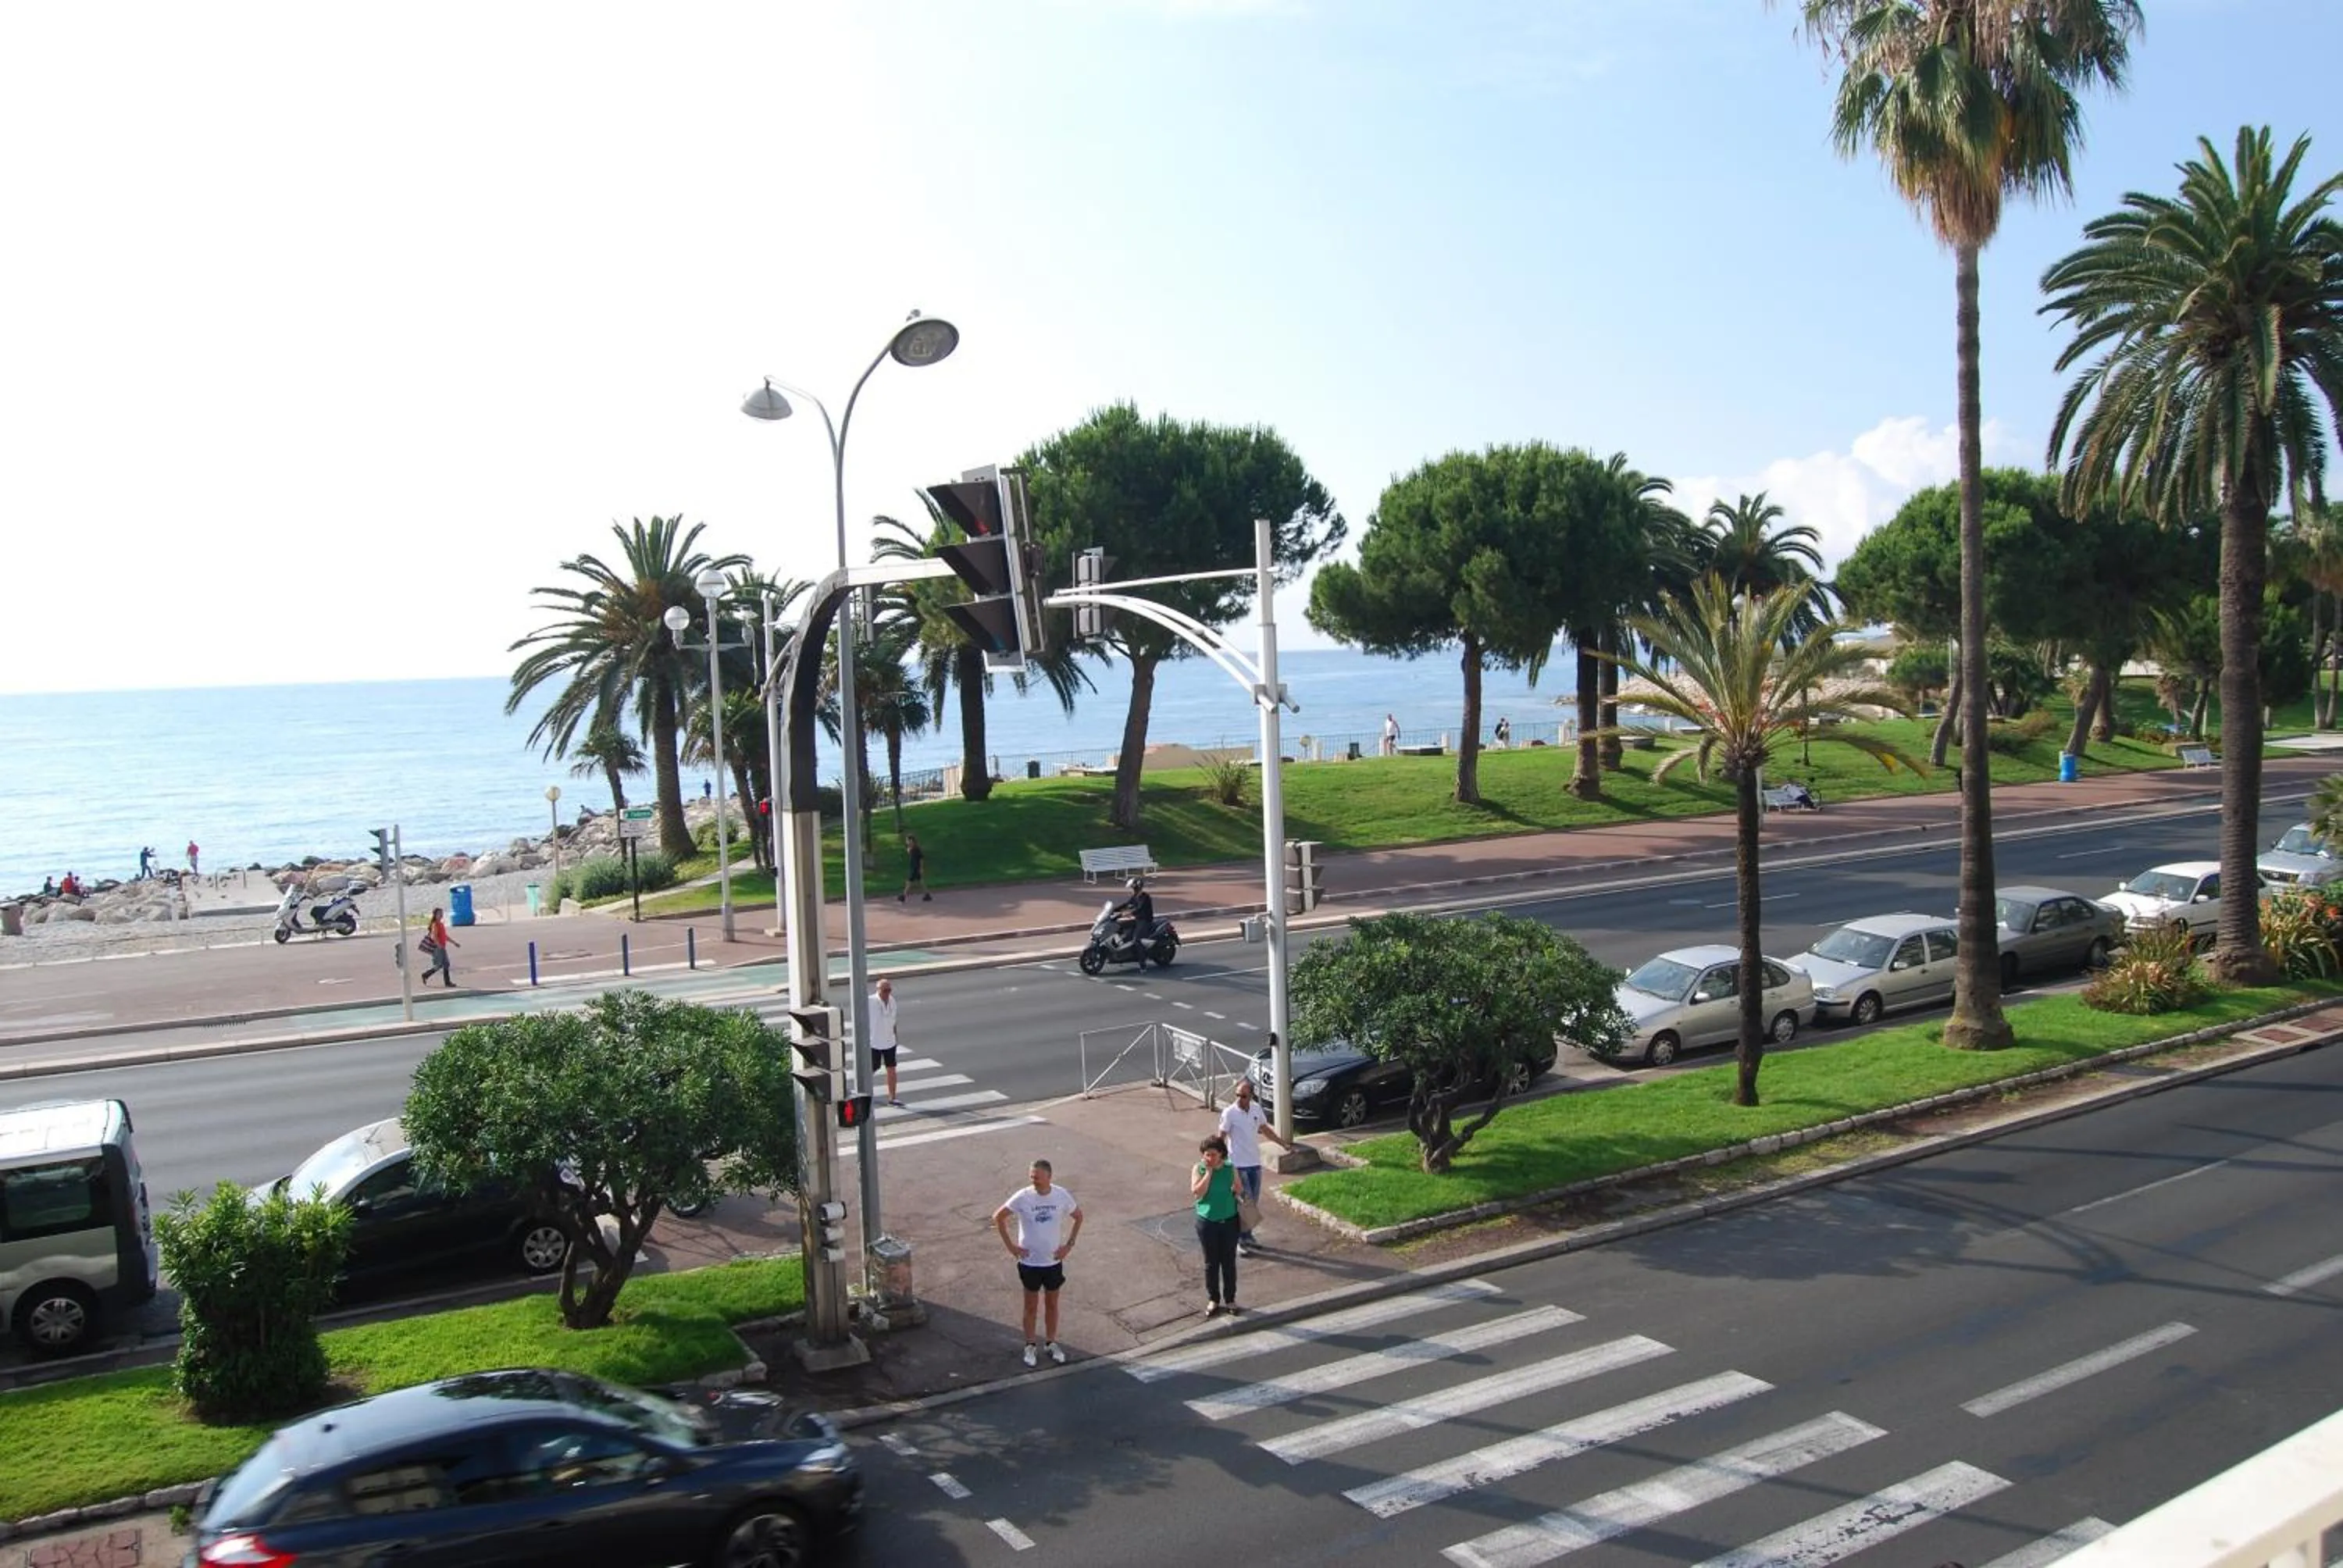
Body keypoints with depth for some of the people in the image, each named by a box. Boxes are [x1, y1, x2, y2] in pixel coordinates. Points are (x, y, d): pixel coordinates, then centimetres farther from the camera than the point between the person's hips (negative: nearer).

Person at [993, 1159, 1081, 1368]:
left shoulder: (1062, 1196, -12)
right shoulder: (1022, 1197, -17)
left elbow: (1078, 1216, 4)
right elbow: (998, 1217, -7)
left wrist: (1069, 1244, -1)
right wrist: (1010, 1246, -8)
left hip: (1054, 1261, 2)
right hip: (1029, 1262, -2)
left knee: (1052, 1304, 16)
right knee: (1031, 1306, 12)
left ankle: (1052, 1344, 33)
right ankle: (1030, 1346, 29)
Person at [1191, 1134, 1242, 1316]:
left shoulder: (1230, 1169, -5)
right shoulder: (1199, 1169, -8)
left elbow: (1239, 1191, 4)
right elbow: (1197, 1192, -19)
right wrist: (1209, 1172, -20)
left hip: (1229, 1221, 1)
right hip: (1207, 1222, -1)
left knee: (1229, 1262, 9)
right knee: (1211, 1263, 10)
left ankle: (1230, 1300, 22)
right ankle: (1213, 1300, 23)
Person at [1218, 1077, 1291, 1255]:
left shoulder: (1257, 1109, 1)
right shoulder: (1229, 1113, -16)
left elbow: (1265, 1130, 16)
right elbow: (1221, 1138, -15)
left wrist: (1284, 1144, 18)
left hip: (1255, 1163, 6)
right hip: (1239, 1165, -6)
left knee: (1253, 1202, 13)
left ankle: (1247, 1236, 27)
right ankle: (1242, 1241, 5)